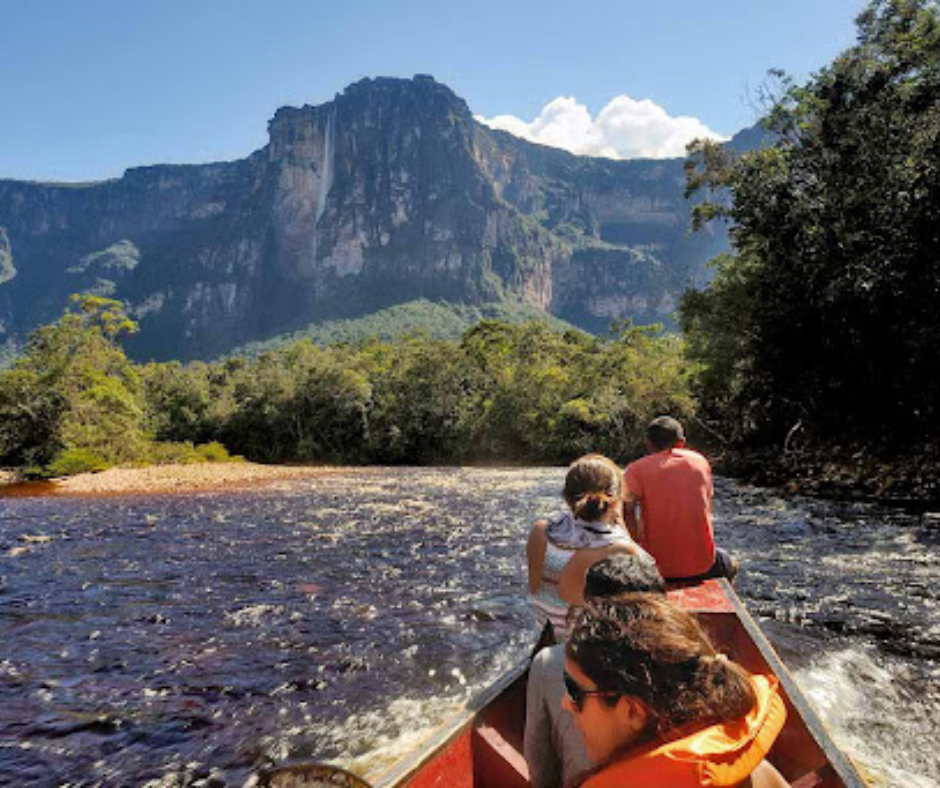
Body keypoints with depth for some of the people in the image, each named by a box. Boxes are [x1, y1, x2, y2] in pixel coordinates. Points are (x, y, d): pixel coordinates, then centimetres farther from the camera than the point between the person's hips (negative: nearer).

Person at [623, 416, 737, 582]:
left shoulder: (636, 470, -4)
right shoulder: (700, 461, 5)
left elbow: (626, 507, -22)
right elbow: (706, 510, 14)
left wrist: (636, 541, -7)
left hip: (657, 567, -2)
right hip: (702, 565, 2)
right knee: (730, 564, 35)